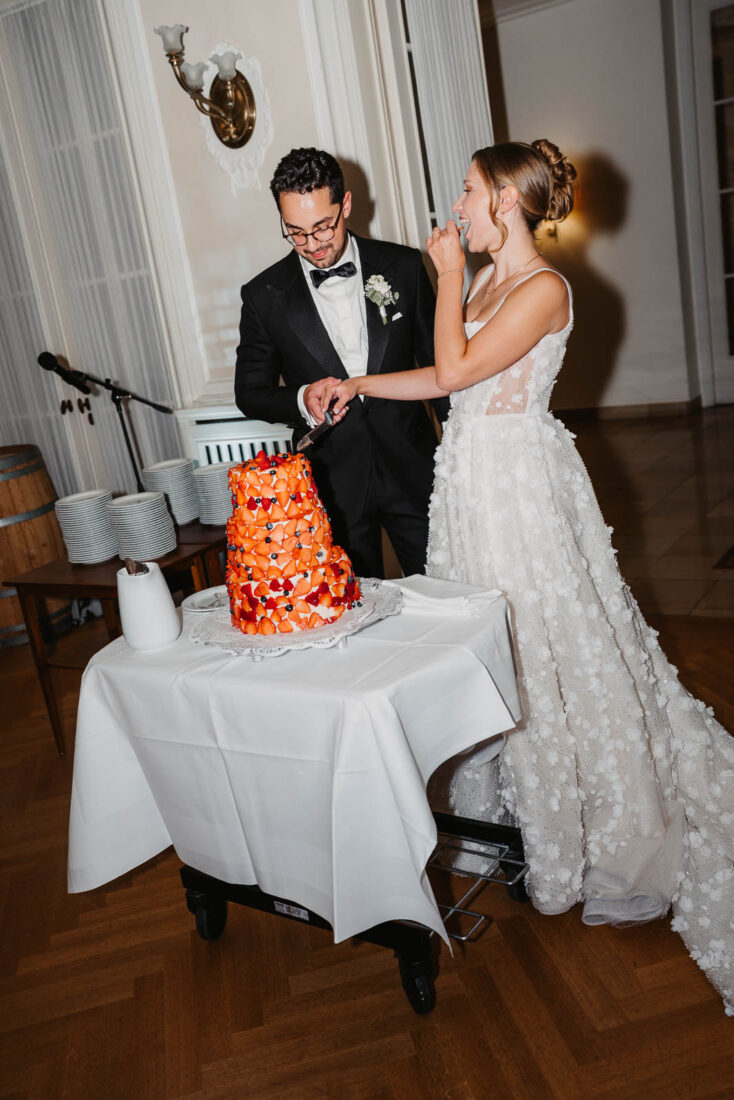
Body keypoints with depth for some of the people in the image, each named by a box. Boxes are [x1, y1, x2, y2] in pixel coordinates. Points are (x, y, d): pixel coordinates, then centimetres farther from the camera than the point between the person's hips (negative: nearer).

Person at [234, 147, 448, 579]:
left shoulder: (404, 266, -1)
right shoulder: (264, 296, -3)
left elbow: (438, 363, 6)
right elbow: (250, 392, 4)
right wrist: (301, 399, -17)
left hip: (412, 470, 1)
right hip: (332, 485, -1)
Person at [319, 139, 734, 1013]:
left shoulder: (543, 289, -16)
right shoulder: (487, 280, 11)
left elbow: (454, 369, -21)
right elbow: (452, 376, 11)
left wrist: (447, 273, -11)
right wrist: (360, 384, 7)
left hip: (517, 477, -9)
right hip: (472, 472, 9)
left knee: (540, 637, 1)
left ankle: (589, 821, 21)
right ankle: (516, 798, 36)